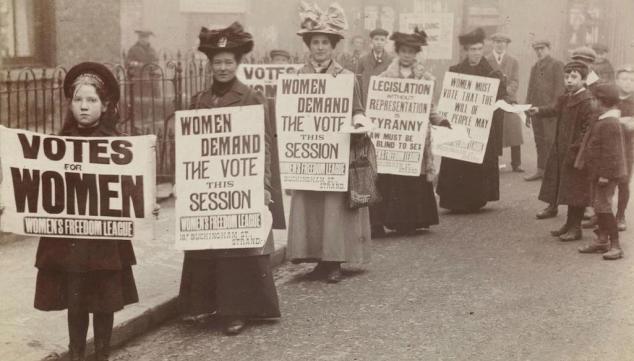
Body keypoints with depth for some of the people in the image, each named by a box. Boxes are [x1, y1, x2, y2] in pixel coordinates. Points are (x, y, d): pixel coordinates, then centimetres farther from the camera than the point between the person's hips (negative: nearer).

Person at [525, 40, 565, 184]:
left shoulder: (557, 65, -1)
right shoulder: (534, 68, 20)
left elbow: (559, 88, -8)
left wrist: (554, 107, -15)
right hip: (536, 109, 6)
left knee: (550, 140, -7)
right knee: (539, 141, 7)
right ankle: (540, 170, 11)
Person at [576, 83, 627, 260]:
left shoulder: (609, 124, -22)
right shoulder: (603, 121, 11)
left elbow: (610, 152, -24)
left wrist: (605, 175, -22)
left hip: (607, 174, -10)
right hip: (598, 173, 10)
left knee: (603, 207, -9)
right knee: (598, 206, 16)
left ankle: (615, 245, -3)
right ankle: (602, 240, 27)